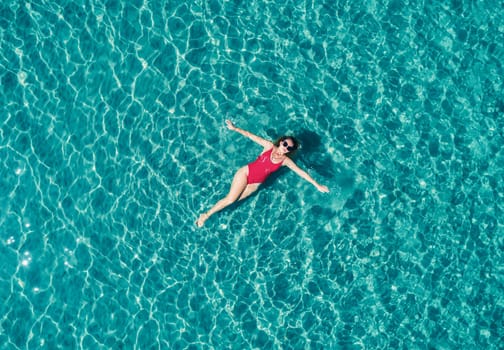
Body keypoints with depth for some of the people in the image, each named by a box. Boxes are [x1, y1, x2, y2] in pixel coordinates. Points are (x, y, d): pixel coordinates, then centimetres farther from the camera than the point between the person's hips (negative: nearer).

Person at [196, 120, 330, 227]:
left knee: (231, 200, -6)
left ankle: (206, 216, 10)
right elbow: (251, 136, -10)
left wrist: (317, 185, -2)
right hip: (246, 172, -2)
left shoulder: (286, 161, -5)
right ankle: (205, 215, 4)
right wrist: (235, 128, -18)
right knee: (230, 198, -13)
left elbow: (302, 172, -3)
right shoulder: (269, 146, -8)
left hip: (255, 184, 2)